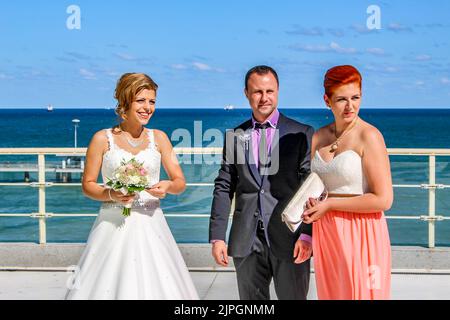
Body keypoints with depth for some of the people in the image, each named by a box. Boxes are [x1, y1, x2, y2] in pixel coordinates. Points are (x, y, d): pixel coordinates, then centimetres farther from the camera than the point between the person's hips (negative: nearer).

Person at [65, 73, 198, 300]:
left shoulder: (159, 138, 7)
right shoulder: (102, 139, -1)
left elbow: (180, 182, 8)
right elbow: (87, 185, 3)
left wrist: (168, 186, -14)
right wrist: (111, 195, -15)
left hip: (150, 225, 2)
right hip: (113, 225, -2)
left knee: (158, 285, -1)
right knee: (108, 284, -3)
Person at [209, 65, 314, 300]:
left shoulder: (302, 134, -1)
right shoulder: (235, 136, 9)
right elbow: (223, 188, 8)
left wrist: (307, 235, -13)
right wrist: (217, 236, 1)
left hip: (289, 238, -3)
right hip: (246, 241, 3)